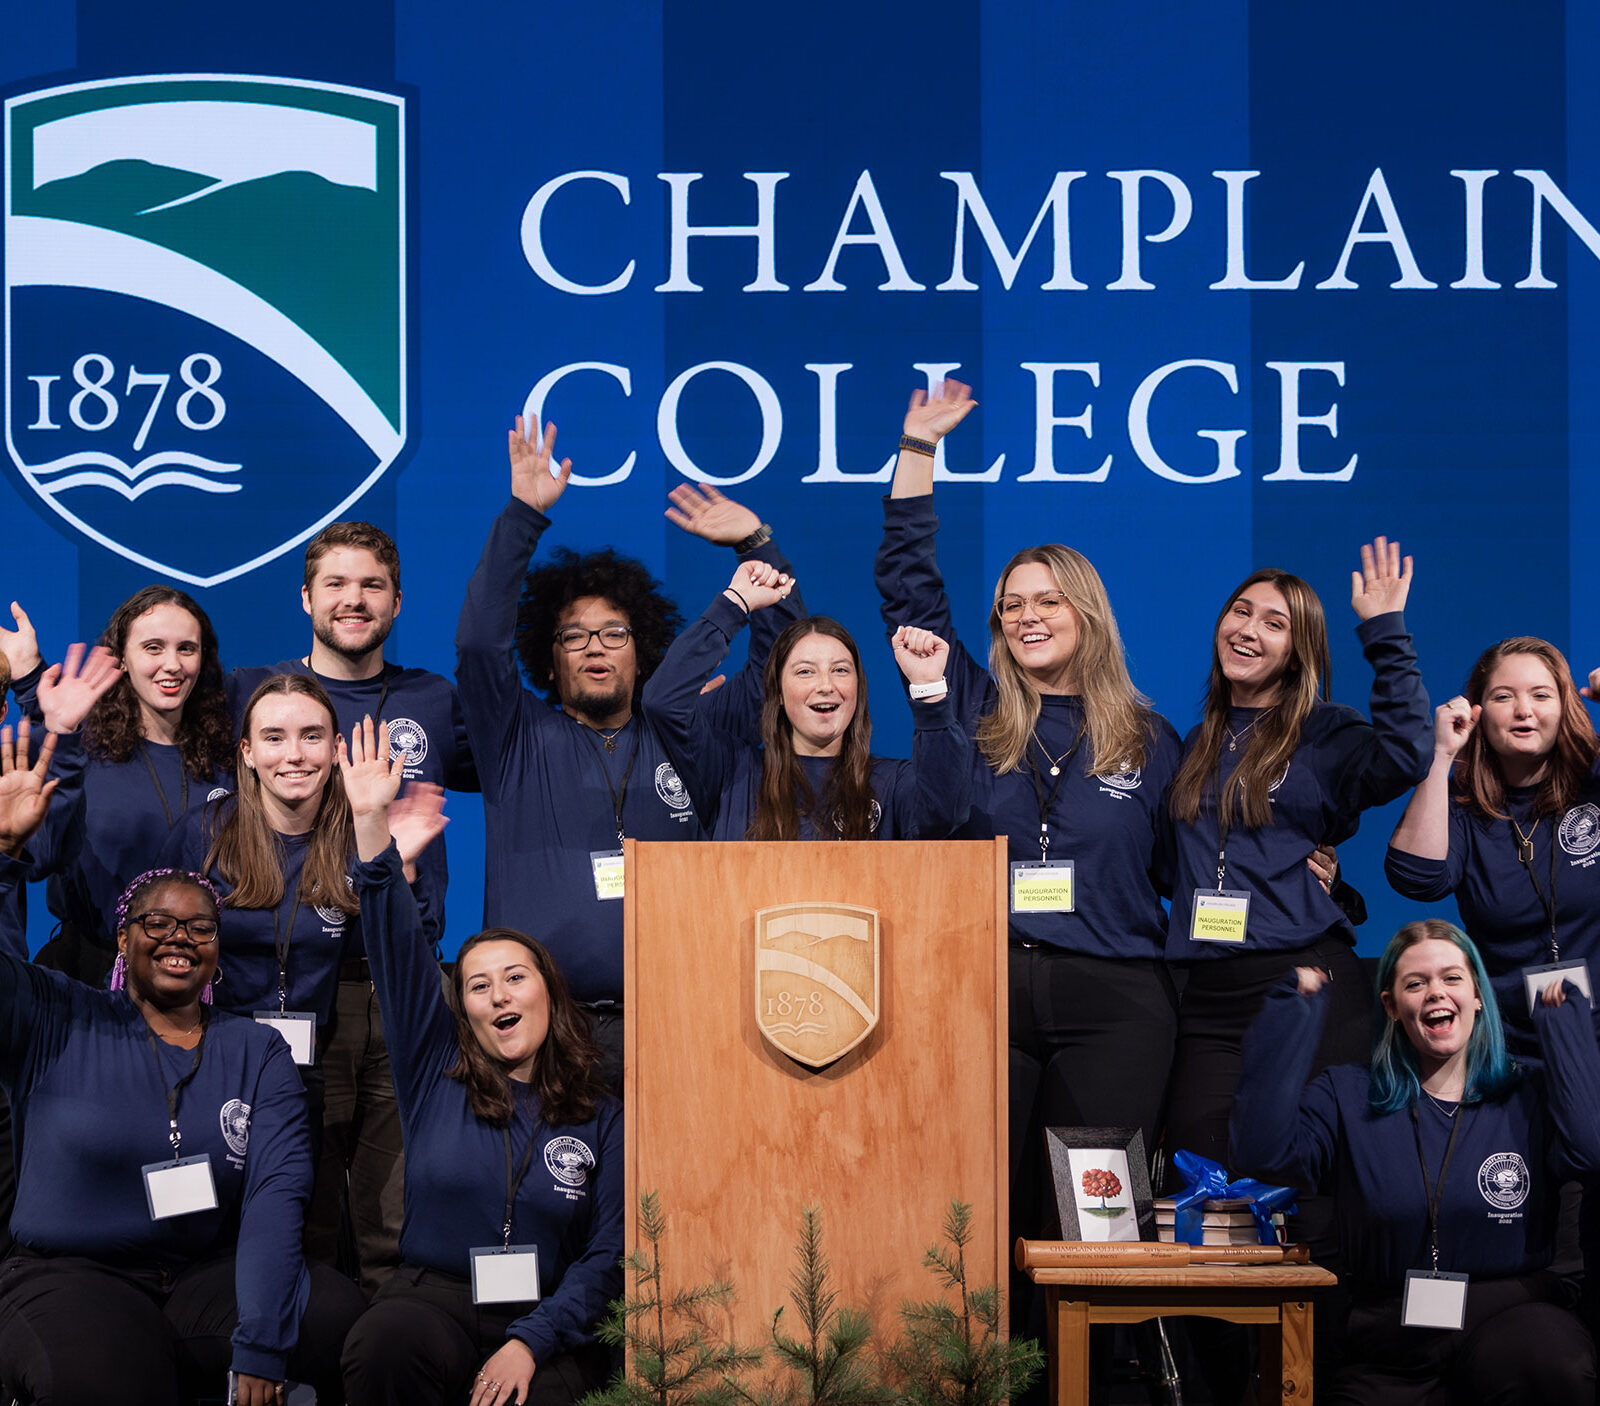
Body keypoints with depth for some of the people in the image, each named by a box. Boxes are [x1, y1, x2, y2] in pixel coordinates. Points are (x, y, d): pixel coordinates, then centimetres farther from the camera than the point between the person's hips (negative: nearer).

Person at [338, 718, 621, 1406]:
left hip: (548, 1318, -1)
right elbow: (397, 951, 1)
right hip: (433, 1295, 1)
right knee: (388, 1345, -34)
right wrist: (372, 823, -8)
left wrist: (531, 1342, -13)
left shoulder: (600, 1119, 7)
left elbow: (608, 1254, 3)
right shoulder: (436, 1076, 10)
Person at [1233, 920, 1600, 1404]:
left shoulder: (1529, 1097, 11)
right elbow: (1262, 1151, -6)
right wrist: (1296, 1010, -1)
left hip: (1511, 1318, 0)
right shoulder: (1347, 1096, 12)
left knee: (1552, 1360, -34)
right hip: (1390, 1358, 1)